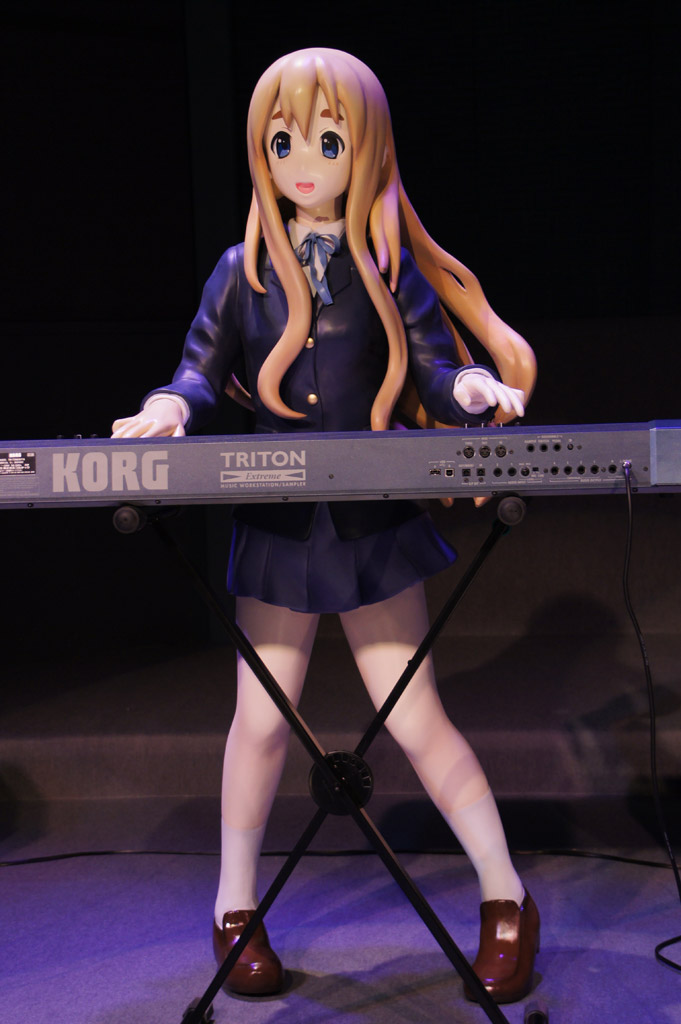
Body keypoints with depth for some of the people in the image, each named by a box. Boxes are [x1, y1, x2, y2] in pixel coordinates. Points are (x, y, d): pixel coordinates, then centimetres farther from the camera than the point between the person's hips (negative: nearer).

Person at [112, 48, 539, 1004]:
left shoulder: (392, 266, 1)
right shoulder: (244, 269, 4)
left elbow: (434, 366, -3)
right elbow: (205, 363, 3)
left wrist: (475, 388, -25)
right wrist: (170, 408, -19)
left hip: (376, 521, -1)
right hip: (277, 522, 2)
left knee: (416, 718, 1)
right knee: (261, 718, 9)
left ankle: (506, 899, 18)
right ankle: (235, 906, 28)